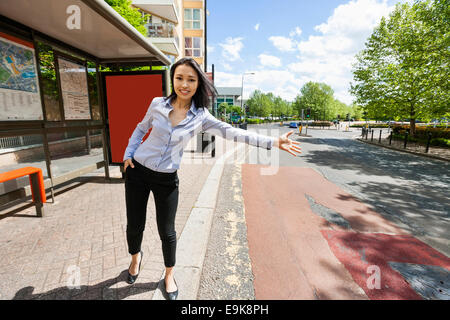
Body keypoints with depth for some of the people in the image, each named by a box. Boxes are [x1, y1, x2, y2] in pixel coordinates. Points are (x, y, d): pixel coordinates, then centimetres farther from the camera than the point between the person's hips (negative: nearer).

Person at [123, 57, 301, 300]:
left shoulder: (200, 117, -8)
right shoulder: (157, 104, -5)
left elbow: (232, 132, -15)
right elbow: (141, 128, 12)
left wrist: (272, 142, -21)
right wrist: (128, 154, 3)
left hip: (167, 179, -1)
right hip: (138, 171, 1)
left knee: (167, 232, 6)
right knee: (134, 226, 9)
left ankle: (169, 275, 36)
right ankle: (135, 257, 46)